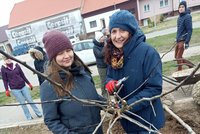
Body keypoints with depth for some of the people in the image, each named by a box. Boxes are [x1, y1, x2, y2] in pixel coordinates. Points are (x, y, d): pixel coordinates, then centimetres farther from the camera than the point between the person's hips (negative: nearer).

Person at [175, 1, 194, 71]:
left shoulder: (187, 17, -10)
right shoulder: (179, 17, 13)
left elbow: (189, 30, -14)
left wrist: (187, 42, -19)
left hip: (183, 40, -8)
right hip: (178, 40, 8)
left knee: (179, 57, -5)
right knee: (177, 57, 14)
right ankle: (191, 65, 29)